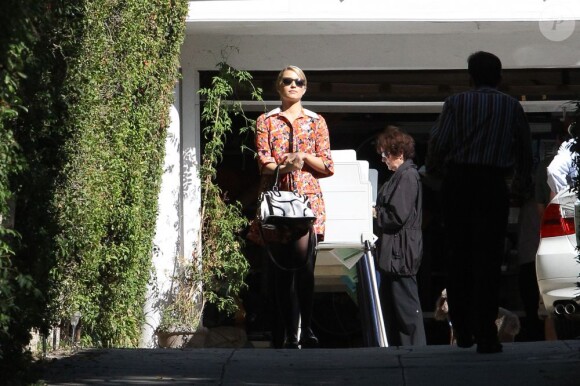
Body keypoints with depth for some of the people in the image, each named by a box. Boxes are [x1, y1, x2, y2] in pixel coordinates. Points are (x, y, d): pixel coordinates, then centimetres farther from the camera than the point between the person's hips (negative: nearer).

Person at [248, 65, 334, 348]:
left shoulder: (316, 122, 14)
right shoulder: (266, 121, 13)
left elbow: (327, 166, 9)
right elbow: (264, 163, 1)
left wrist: (304, 157, -7)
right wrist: (285, 166, -18)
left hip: (308, 200, -1)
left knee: (304, 264, -15)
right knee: (280, 271, 0)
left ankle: (306, 330, -9)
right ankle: (288, 336, 5)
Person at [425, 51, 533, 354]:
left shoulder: (456, 103, 3)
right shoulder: (512, 107, 9)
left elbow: (437, 141, -8)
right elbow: (525, 149, 11)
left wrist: (433, 169, 11)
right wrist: (522, 186, 24)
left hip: (457, 182, 0)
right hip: (493, 185, 0)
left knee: (459, 257, 12)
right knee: (487, 260, -1)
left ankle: (462, 332, 17)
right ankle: (485, 337, -6)